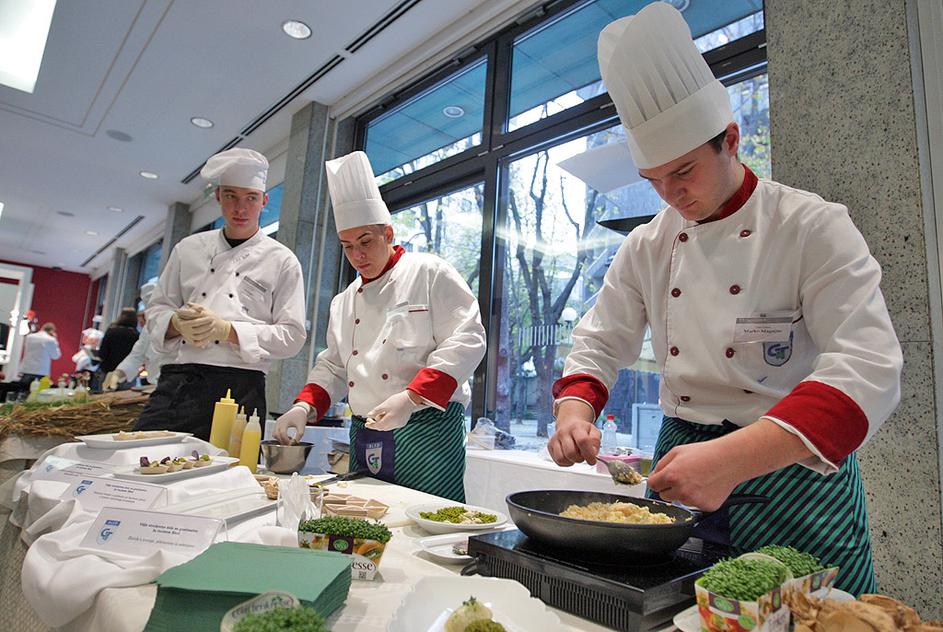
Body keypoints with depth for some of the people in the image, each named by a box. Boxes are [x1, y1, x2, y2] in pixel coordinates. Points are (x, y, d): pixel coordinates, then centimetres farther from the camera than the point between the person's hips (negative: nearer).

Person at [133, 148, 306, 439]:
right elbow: (157, 309, 19)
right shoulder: (189, 249, 16)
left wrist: (226, 330, -12)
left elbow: (291, 336, -1)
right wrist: (178, 323, -5)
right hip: (177, 380, 3)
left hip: (239, 387, -2)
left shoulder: (281, 261, 5)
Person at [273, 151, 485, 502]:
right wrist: (305, 406, 5)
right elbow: (334, 366, 23)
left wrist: (410, 399, -21)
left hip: (426, 428, -6)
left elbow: (466, 341, -13)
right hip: (364, 437, 7)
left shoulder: (430, 273, -4)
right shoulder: (344, 301, 17)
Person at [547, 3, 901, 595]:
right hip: (682, 458, 4)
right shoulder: (648, 246, 2)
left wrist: (732, 458, -36)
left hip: (791, 468, -3)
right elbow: (600, 345, 5)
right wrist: (574, 413, -16)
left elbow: (869, 368, -22)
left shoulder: (814, 226, -11)